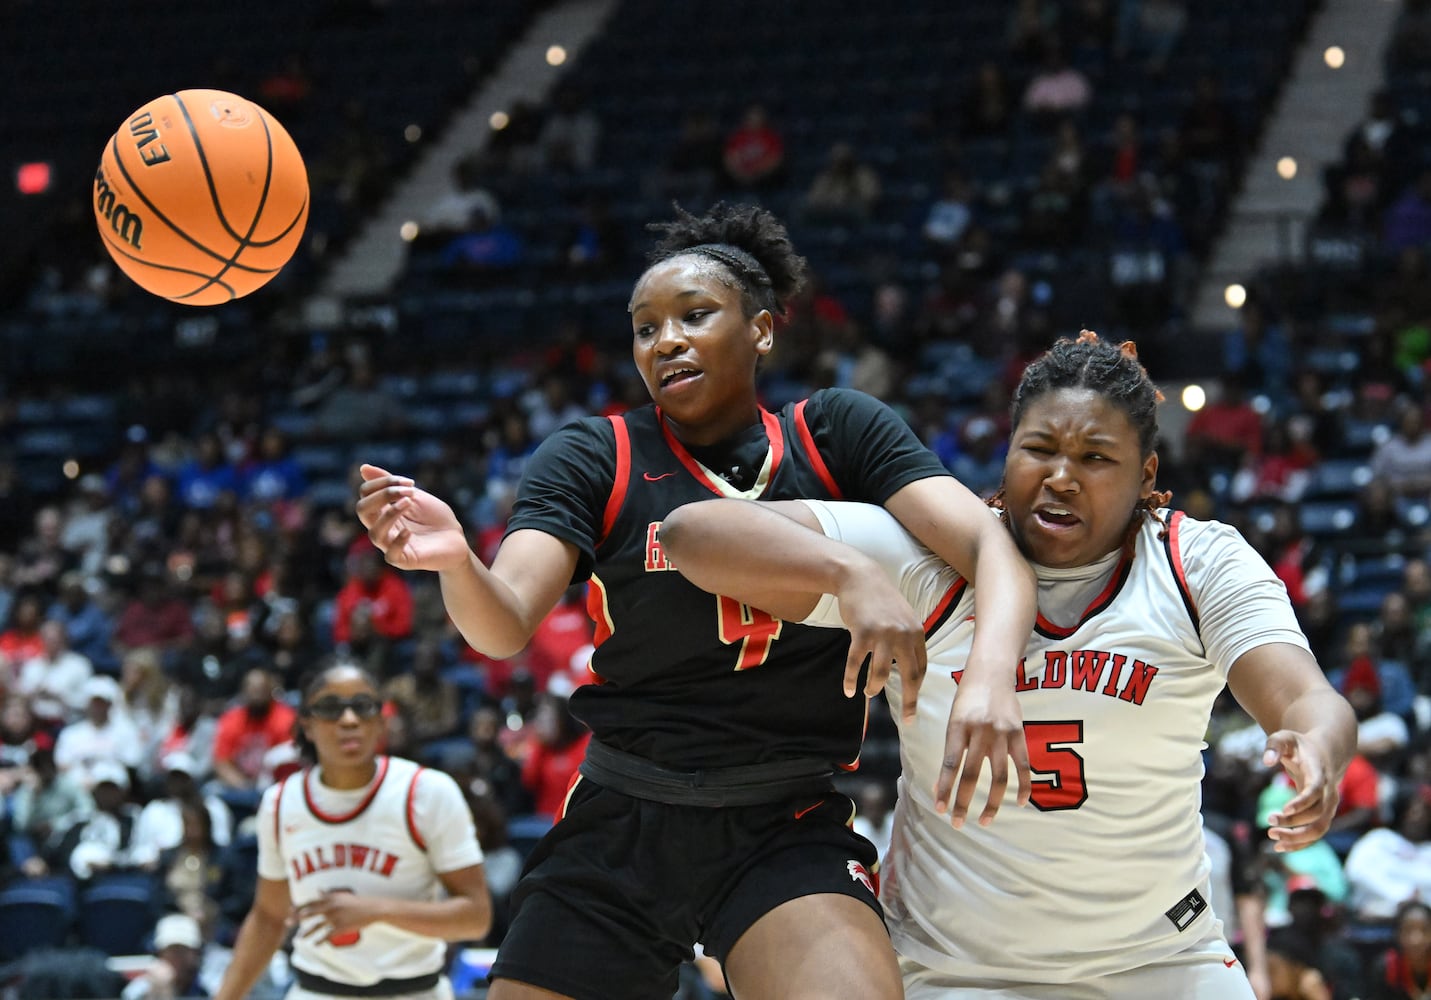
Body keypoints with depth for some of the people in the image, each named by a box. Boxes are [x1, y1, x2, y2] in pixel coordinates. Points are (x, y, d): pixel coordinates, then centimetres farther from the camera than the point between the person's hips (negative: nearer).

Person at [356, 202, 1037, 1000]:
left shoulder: (837, 434, 0)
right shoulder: (594, 460, -1)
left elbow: (992, 550, -12)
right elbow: (505, 626, -15)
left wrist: (991, 674, -34)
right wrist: (453, 558, -38)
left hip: (790, 832, -2)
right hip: (618, 831, 2)